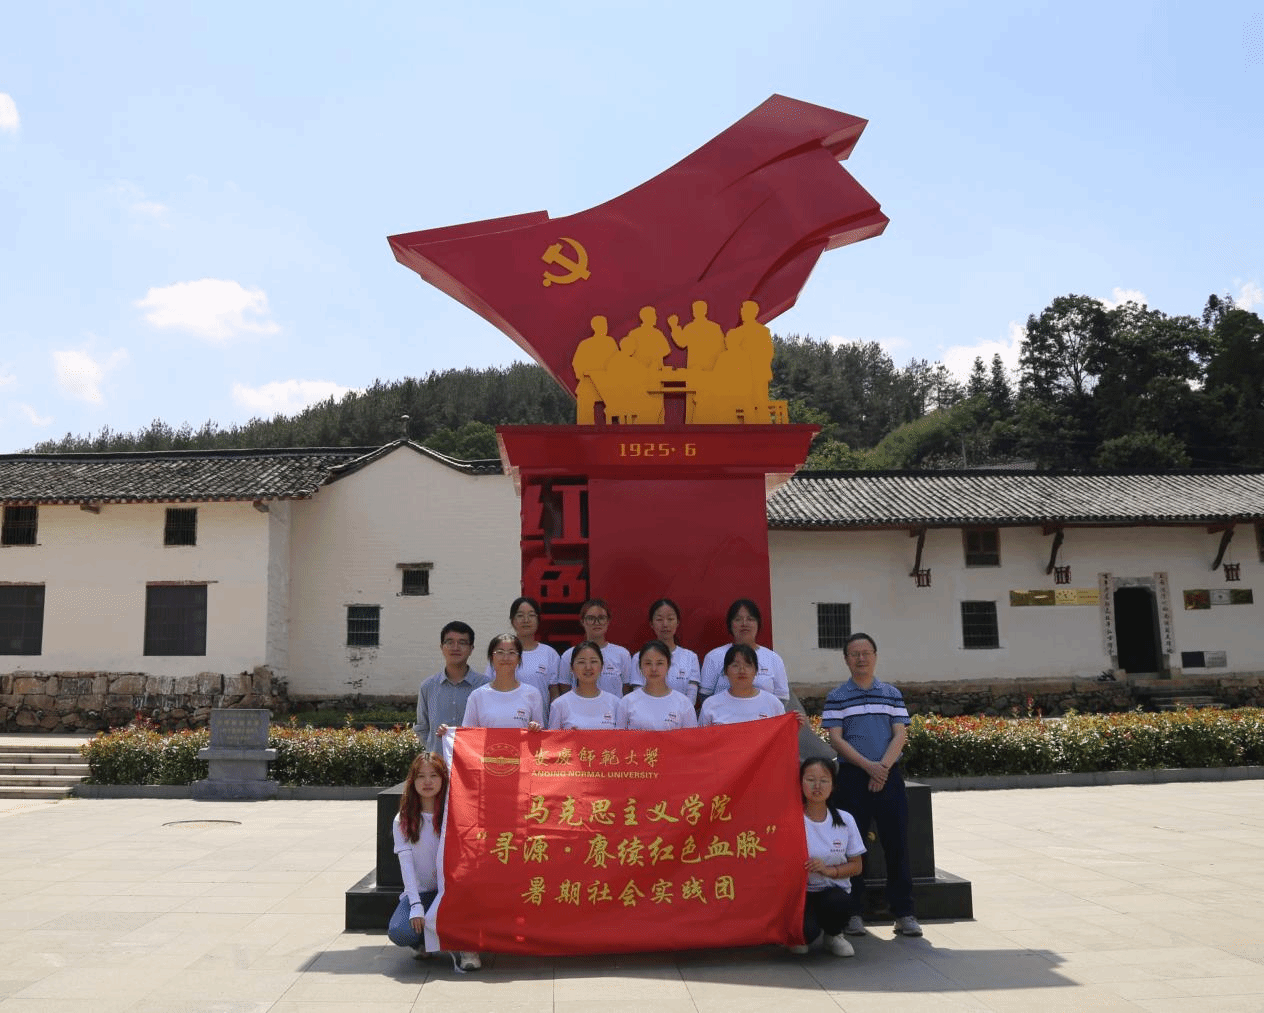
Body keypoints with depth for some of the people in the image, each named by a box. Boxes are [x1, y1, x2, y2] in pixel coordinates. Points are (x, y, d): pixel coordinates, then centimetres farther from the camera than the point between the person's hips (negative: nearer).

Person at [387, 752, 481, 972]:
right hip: (419, 892, 1)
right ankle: (424, 939, 6)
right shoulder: (403, 820, 0)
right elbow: (406, 864, -8)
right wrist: (416, 906, -19)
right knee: (398, 933, -29)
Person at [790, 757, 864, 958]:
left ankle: (833, 935, 3)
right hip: (800, 891, -2)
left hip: (833, 890, 2)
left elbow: (856, 866, 6)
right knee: (807, 930, -32)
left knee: (840, 903, -34)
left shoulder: (845, 820, 1)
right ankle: (802, 937, 9)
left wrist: (828, 870, -13)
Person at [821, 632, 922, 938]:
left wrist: (883, 767, -11)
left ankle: (904, 913, 11)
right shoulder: (836, 698, 3)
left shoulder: (892, 694, 9)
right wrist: (868, 765, -14)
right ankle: (853, 913, 11)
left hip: (889, 775, 2)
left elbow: (900, 734, 3)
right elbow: (836, 739, -4)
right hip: (851, 777, -2)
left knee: (897, 844, 2)